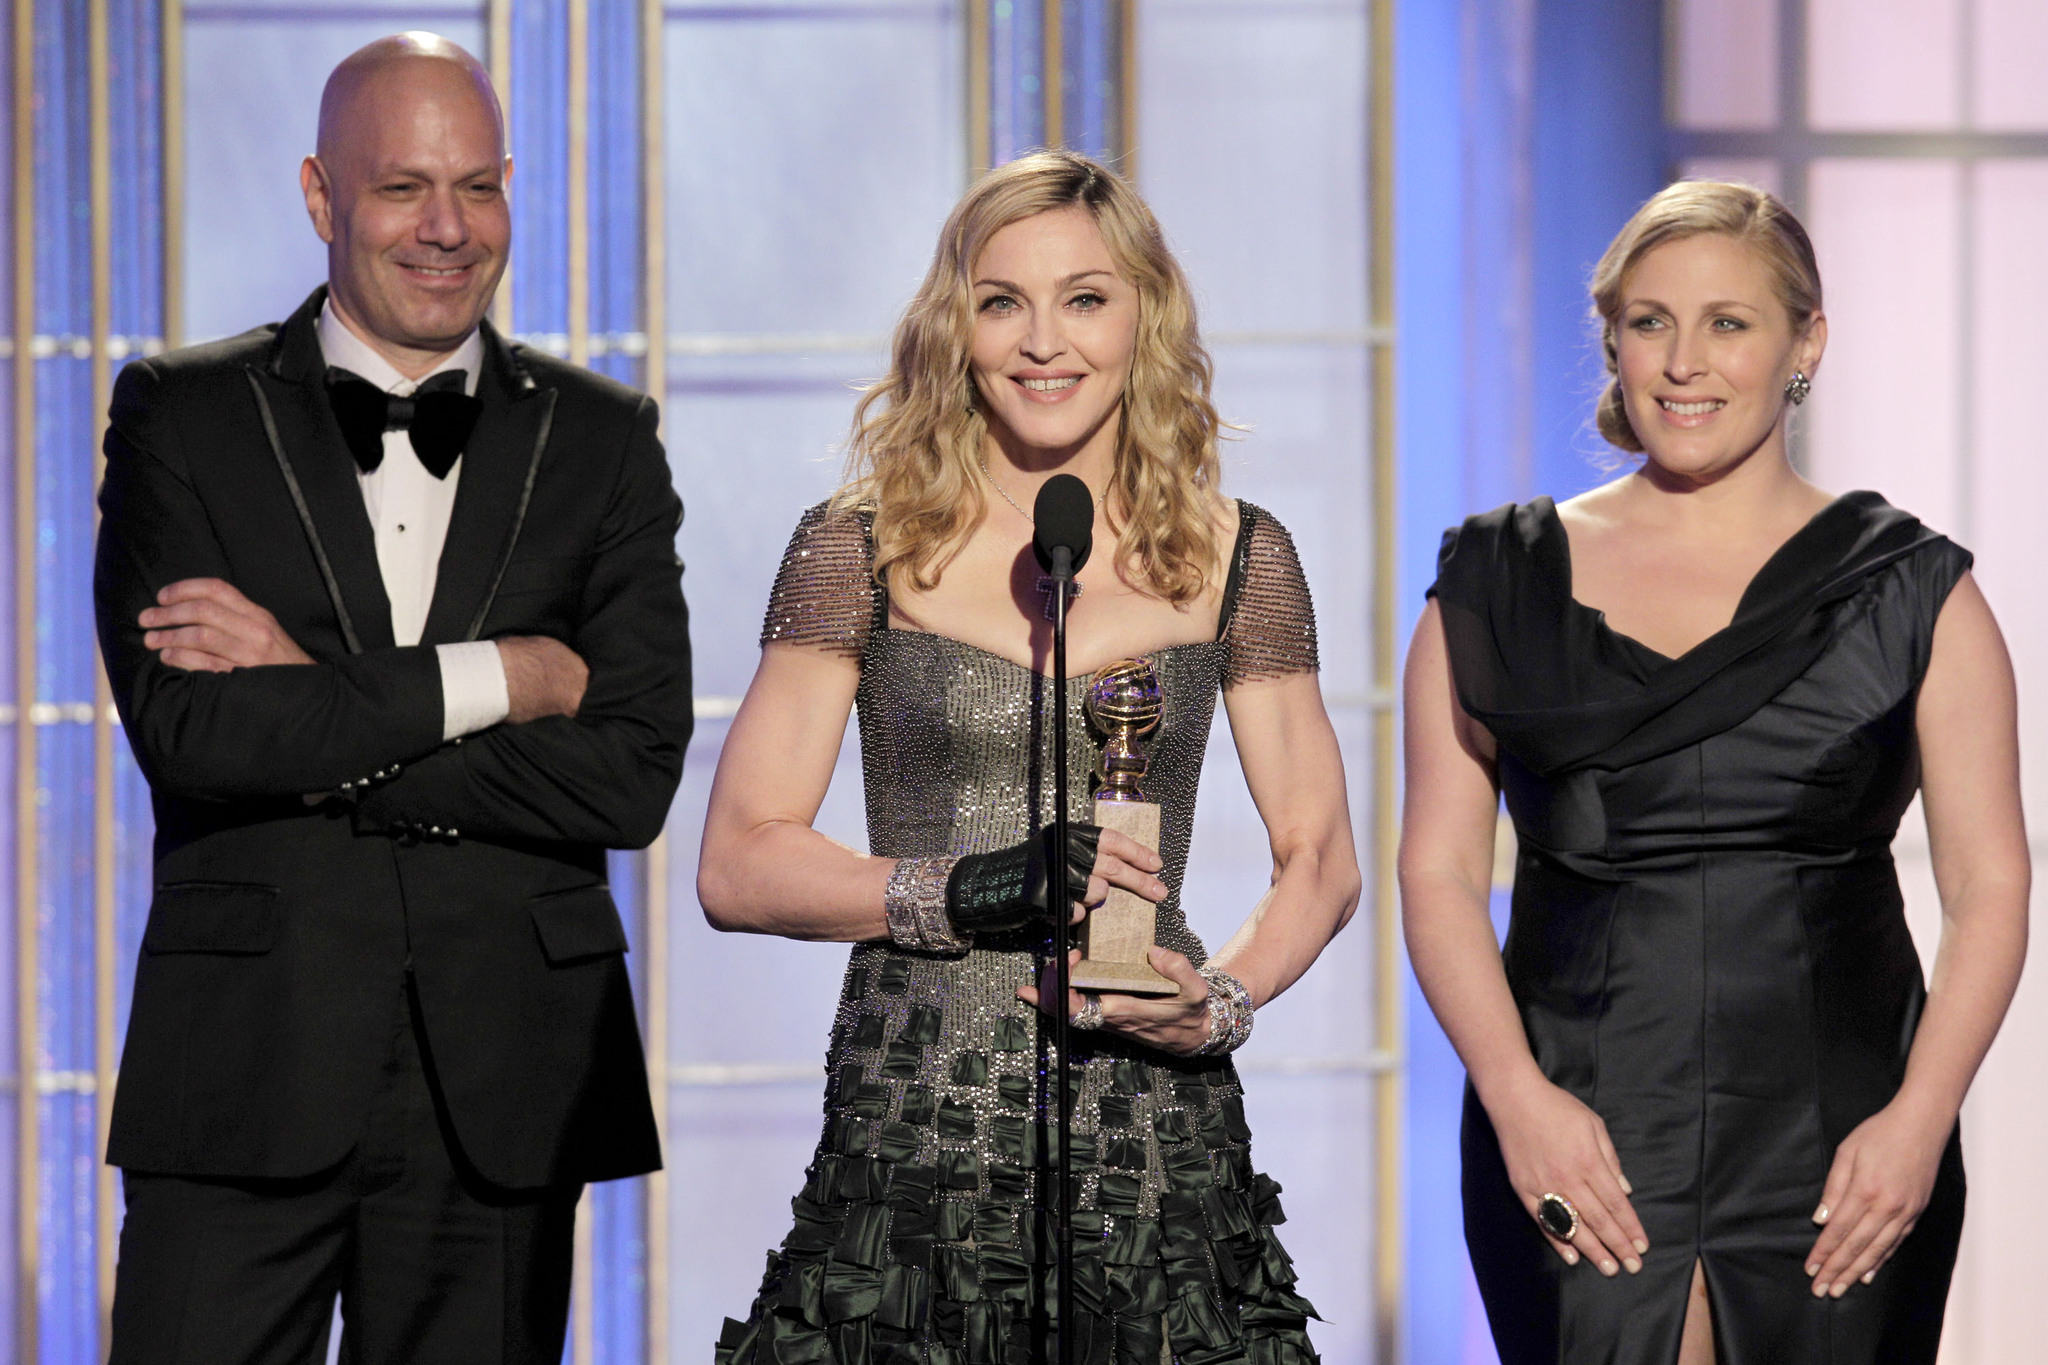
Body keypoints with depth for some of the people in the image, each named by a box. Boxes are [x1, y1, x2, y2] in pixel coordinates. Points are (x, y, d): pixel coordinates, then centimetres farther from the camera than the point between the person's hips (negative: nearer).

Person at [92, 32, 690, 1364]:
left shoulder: (602, 439, 8)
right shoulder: (184, 415, 5)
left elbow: (633, 775, -4)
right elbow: (184, 728, -9)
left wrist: (315, 707, -9)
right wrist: (490, 681, -10)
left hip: (506, 1089, 1)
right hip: (244, 1075, -1)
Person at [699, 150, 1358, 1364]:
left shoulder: (1237, 558, 9)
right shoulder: (862, 550, 4)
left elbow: (1322, 858, 13)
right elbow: (738, 864, 0)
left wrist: (1223, 1002, -7)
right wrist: (964, 891, -15)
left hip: (1158, 1150, 1)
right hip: (914, 1122, -1)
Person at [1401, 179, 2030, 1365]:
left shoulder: (1908, 592, 7)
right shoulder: (1502, 585, 9)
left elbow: (1990, 886, 3)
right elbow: (1441, 871, 5)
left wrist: (1921, 1117, -11)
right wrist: (1515, 1095, -10)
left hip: (1836, 1147, 0)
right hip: (1576, 1147, 0)